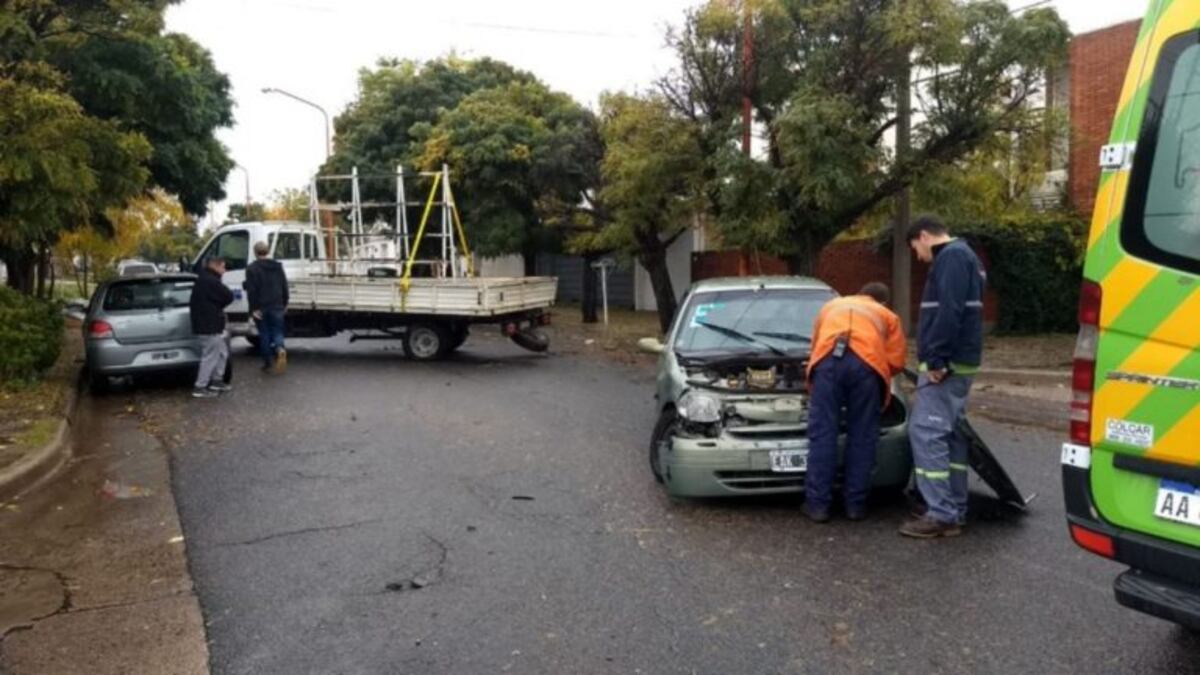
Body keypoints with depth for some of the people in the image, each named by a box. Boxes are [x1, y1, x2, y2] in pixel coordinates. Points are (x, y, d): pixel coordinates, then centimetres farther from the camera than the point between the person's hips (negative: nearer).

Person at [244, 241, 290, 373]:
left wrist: (253, 308, -11)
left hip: (261, 308, -3)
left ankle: (267, 361, 11)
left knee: (264, 333, 8)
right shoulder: (277, 266, 7)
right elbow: (284, 286, 9)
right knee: (277, 331, 7)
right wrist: (285, 303, 17)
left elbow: (251, 290, -13)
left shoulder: (252, 268, -7)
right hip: (276, 307, 3)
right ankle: (280, 349, -23)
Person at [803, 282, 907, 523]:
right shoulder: (888, 316, 33)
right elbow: (896, 360, 22)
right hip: (867, 363, -1)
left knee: (822, 434, 4)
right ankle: (856, 504, 16)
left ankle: (818, 504, 7)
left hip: (828, 359, 1)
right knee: (862, 437, 10)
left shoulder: (831, 306, 40)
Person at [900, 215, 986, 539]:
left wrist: (936, 359, -24)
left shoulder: (952, 256, -12)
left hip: (947, 364, -11)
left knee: (926, 433, -11)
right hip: (959, 362, 11)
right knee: (950, 434, 12)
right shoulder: (962, 256, 22)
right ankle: (955, 510, 17)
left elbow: (949, 312, -24)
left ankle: (942, 514, -9)